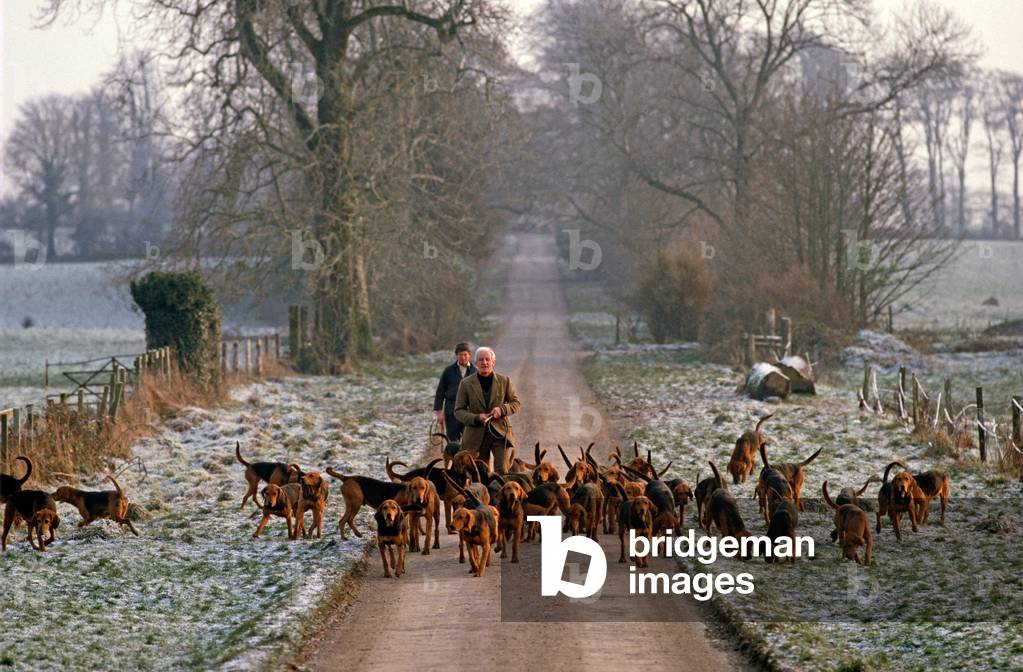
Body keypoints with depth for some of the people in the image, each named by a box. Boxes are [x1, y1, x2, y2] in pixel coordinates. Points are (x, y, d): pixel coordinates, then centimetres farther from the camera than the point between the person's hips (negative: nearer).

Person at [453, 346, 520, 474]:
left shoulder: (504, 381, 4)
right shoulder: (466, 384, 1)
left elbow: (515, 403, 10)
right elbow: (458, 411, 2)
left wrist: (501, 409, -12)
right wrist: (477, 418, -16)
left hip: (500, 432, 0)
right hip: (476, 435, 1)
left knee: (502, 470, -14)